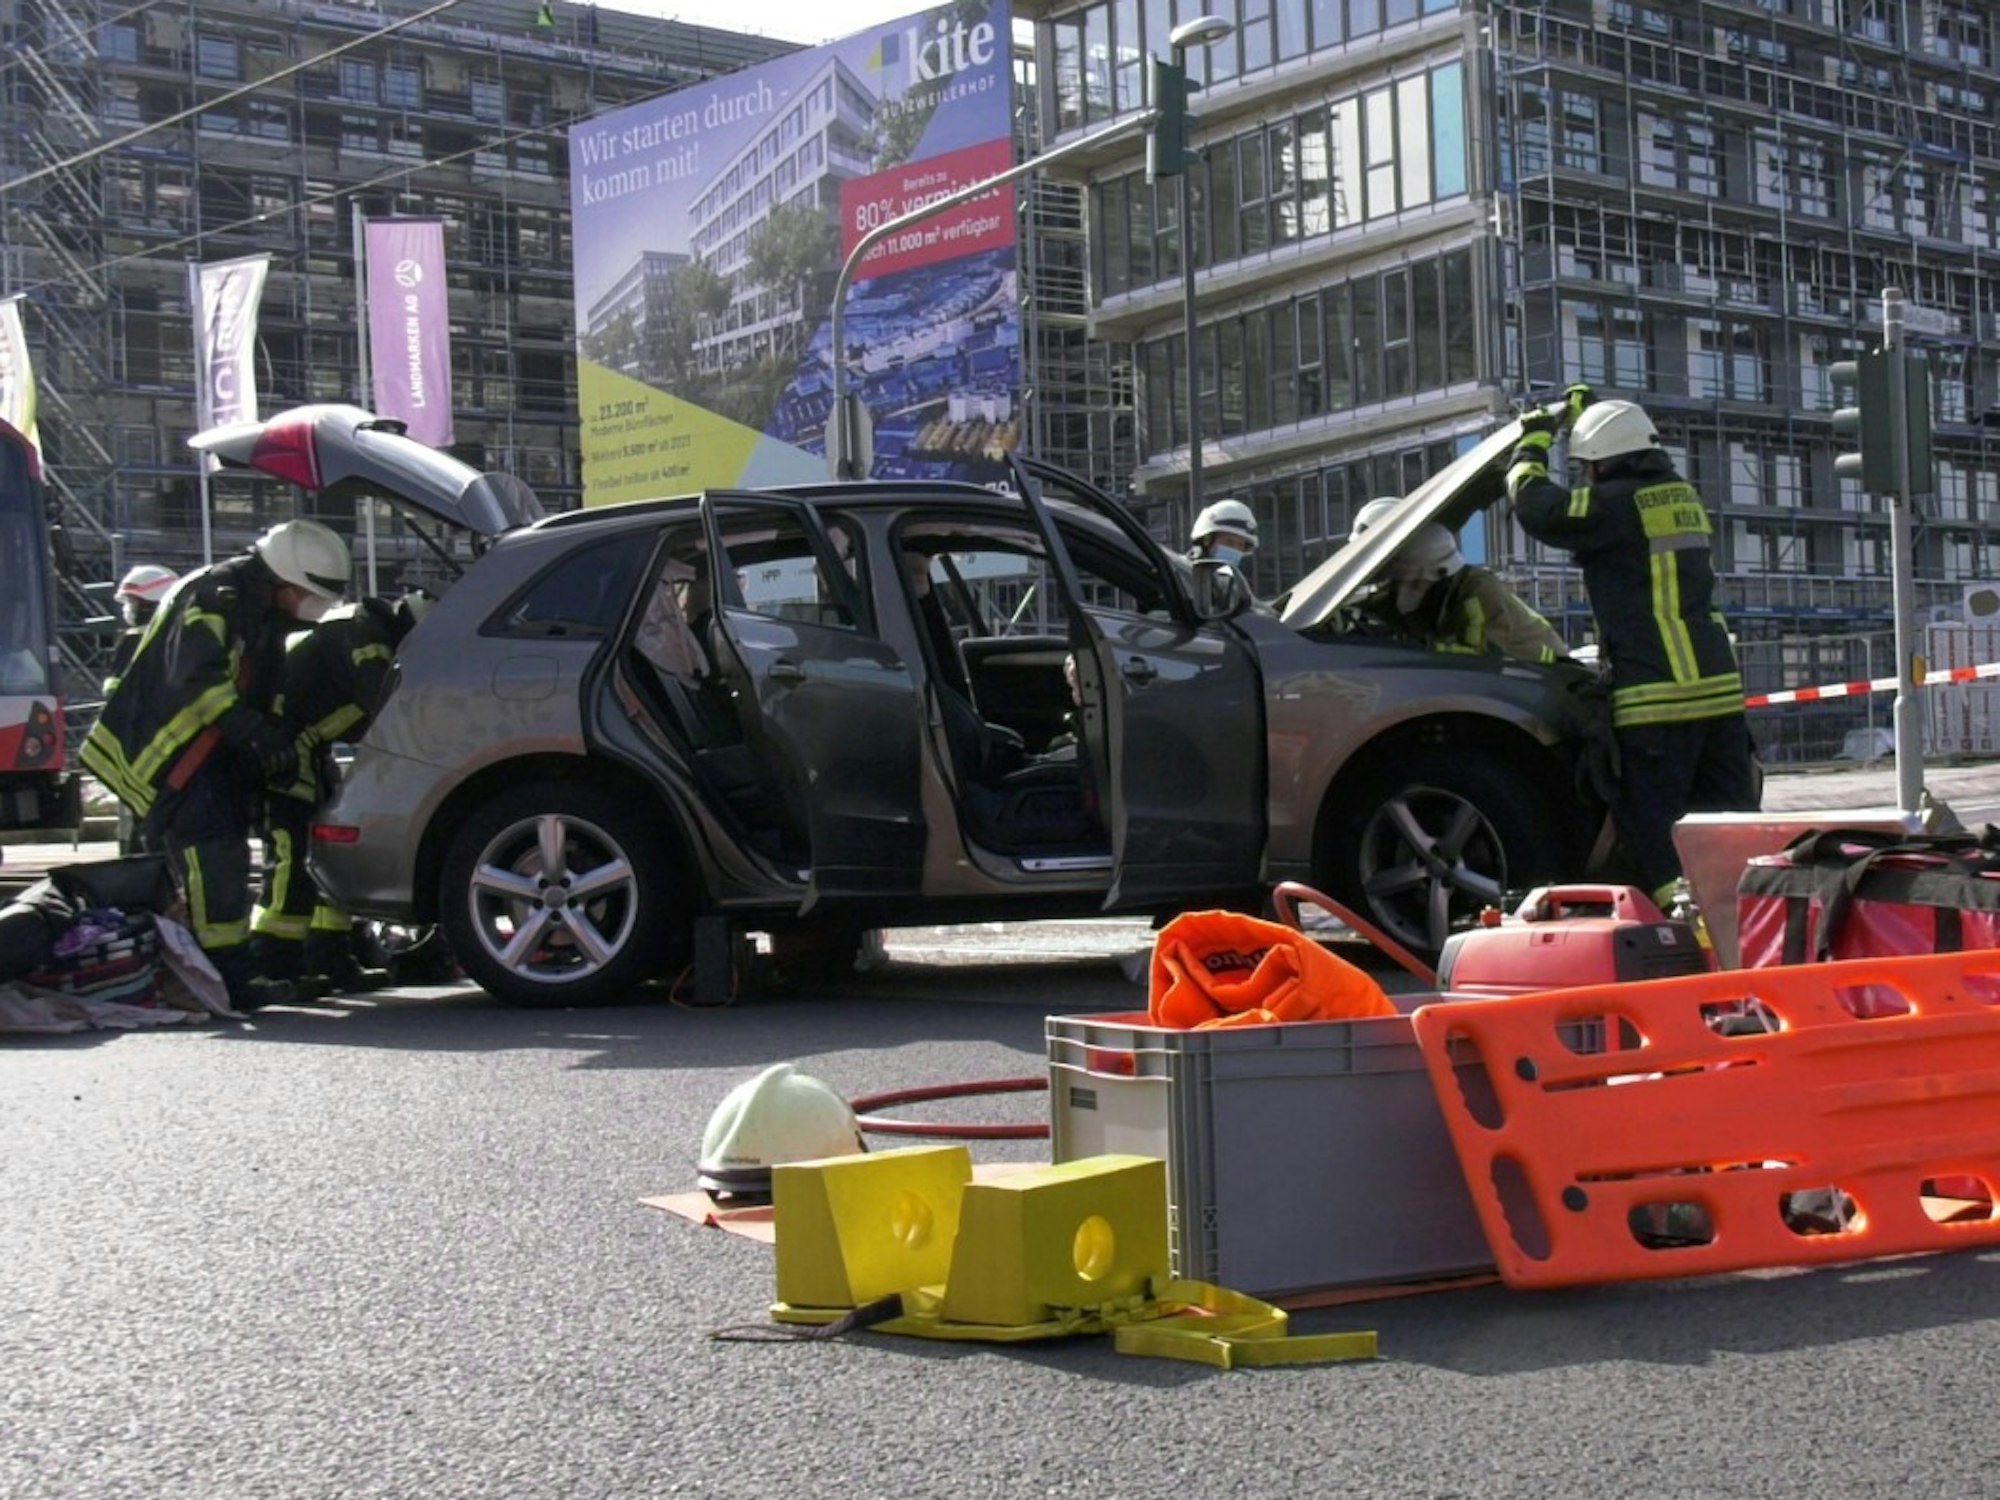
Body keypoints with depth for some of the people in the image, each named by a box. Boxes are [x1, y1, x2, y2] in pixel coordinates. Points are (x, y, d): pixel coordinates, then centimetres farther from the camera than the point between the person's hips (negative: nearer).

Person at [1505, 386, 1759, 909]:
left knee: (1651, 819, -2)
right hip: (1719, 685, 8)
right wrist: (1584, 413, 44)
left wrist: (1534, 441, 7)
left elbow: (1535, 507, -10)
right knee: (1729, 816, 10)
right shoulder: (1680, 494, 15)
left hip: (1656, 696, -8)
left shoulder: (1618, 504, -9)